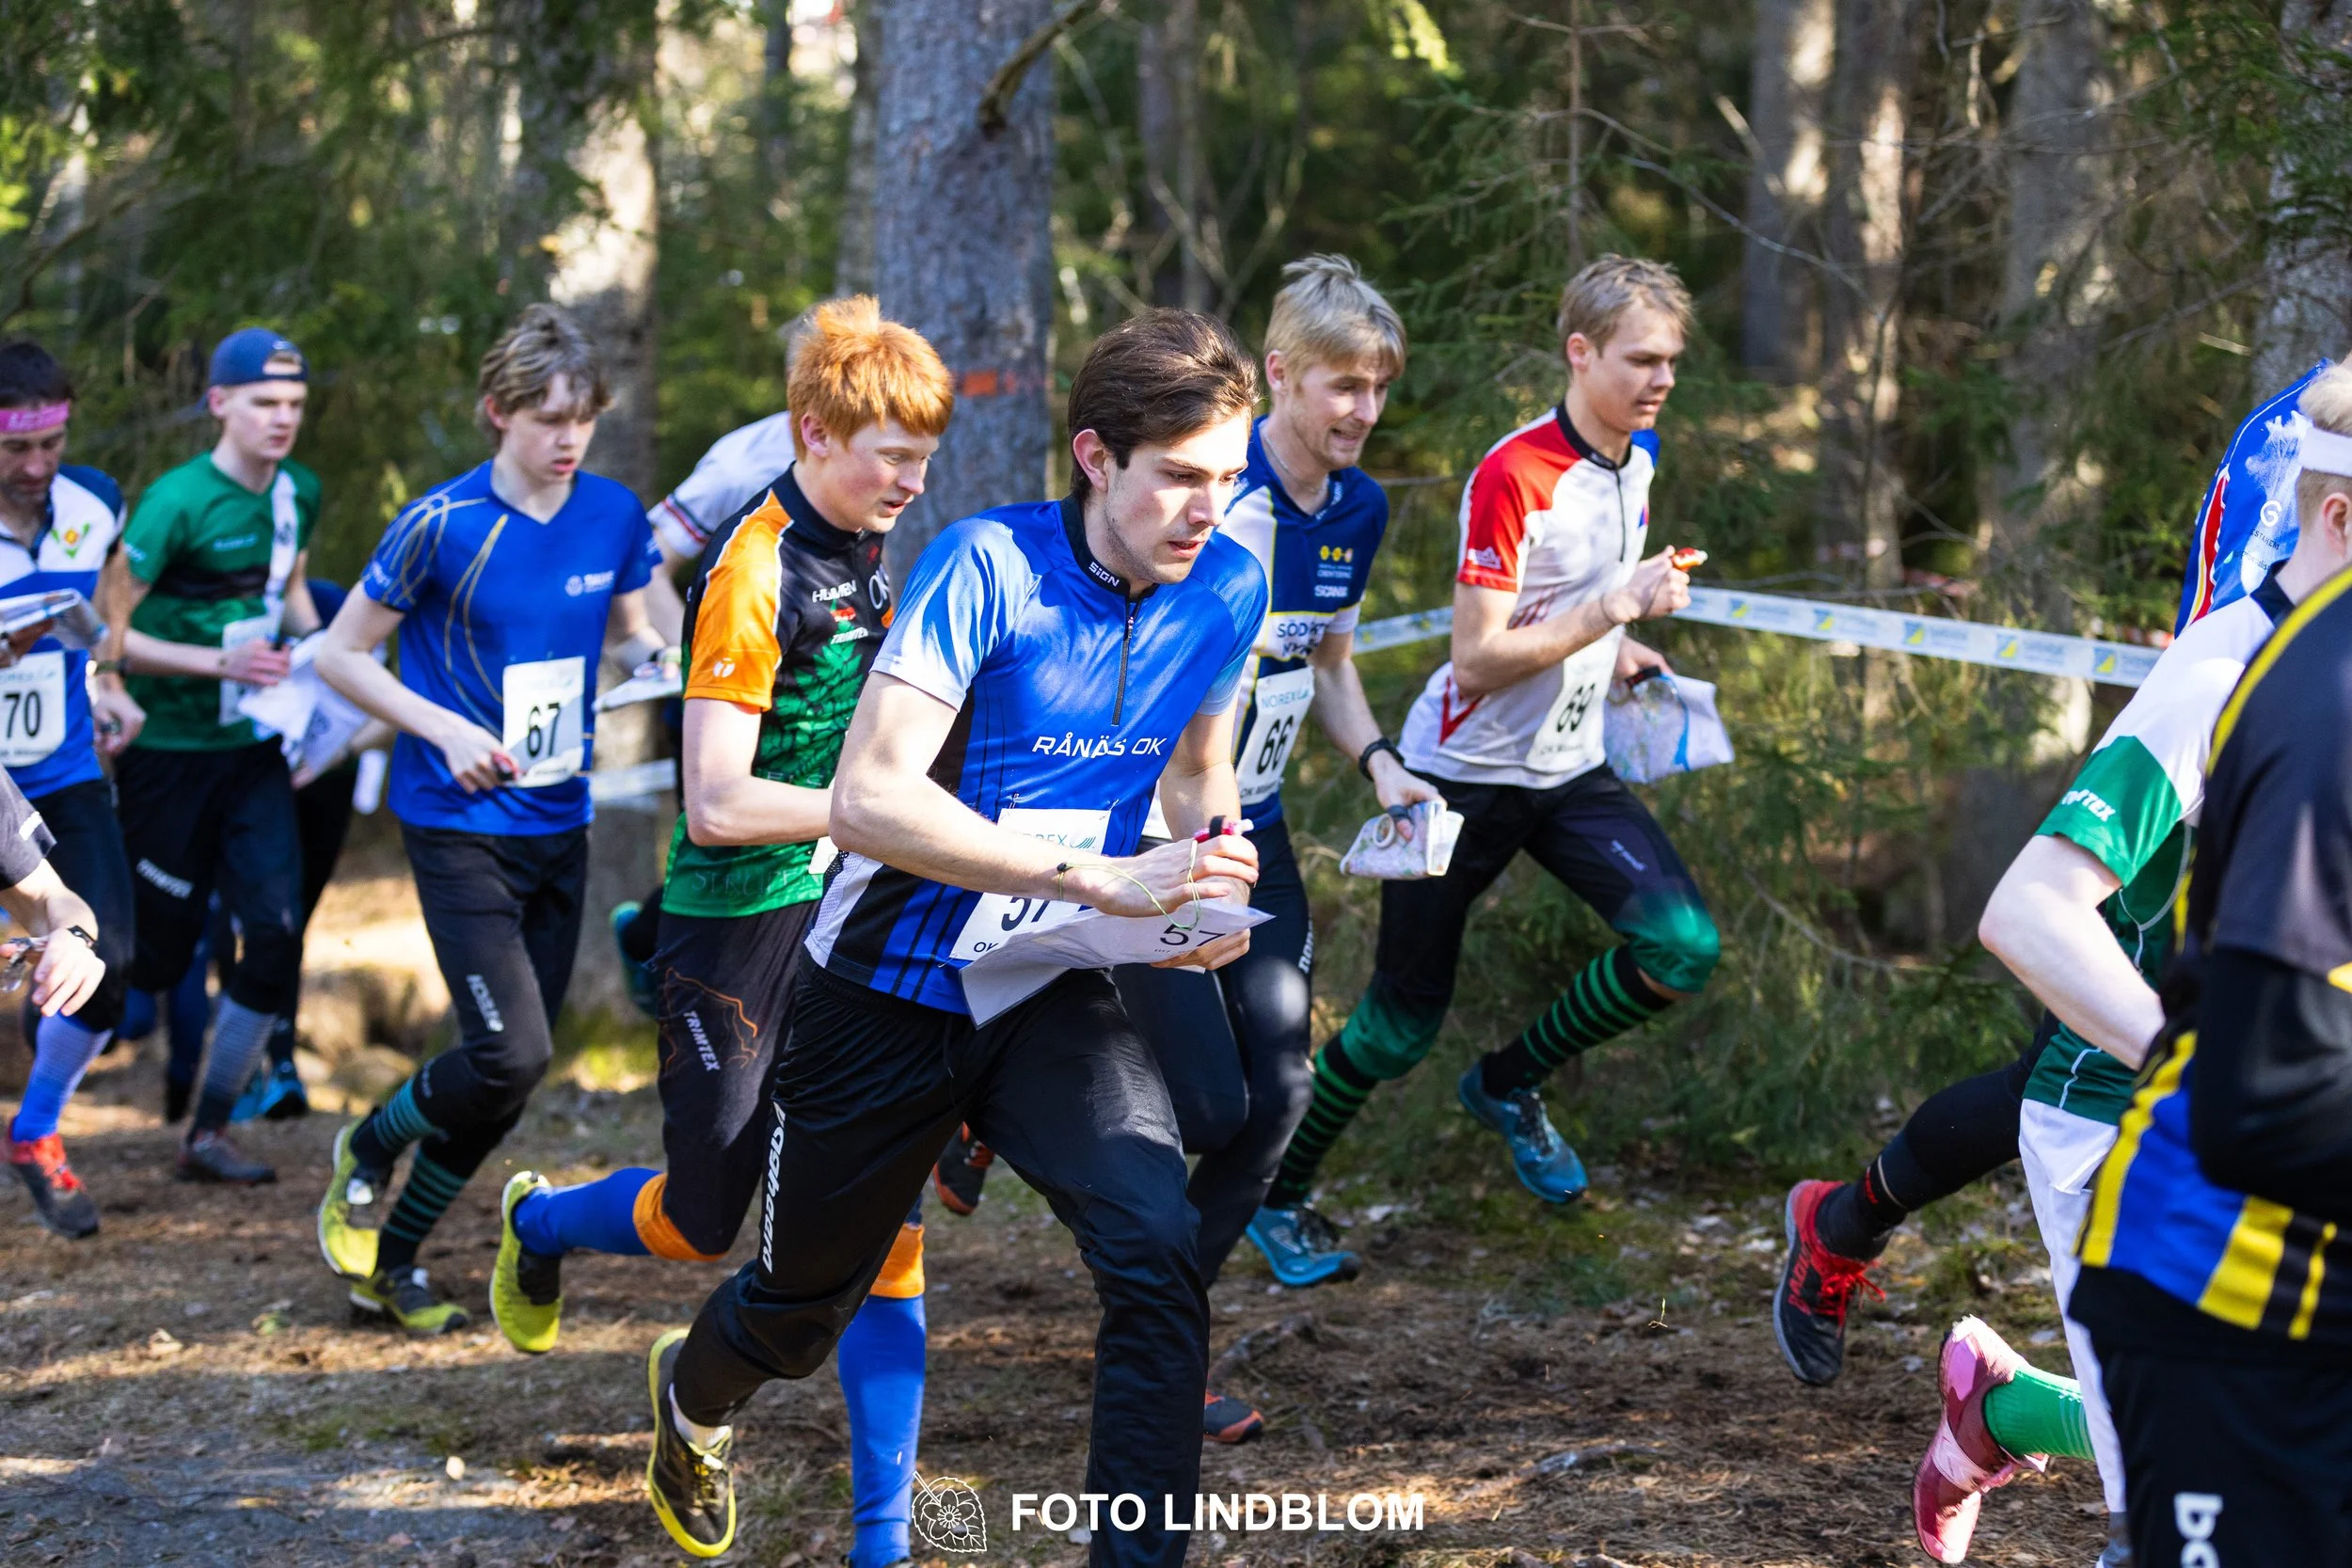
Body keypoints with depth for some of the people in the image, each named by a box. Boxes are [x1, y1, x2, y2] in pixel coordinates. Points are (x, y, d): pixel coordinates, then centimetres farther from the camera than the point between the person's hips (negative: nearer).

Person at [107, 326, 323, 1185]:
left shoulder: (298, 492, 4)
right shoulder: (178, 502, -17)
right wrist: (220, 664, -21)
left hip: (254, 751, 6)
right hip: (169, 753, -6)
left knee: (278, 932, -6)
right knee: (157, 952, 1)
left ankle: (209, 1134, 7)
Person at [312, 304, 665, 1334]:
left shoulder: (615, 515, 1)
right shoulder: (443, 527, -13)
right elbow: (341, 655, -5)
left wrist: (663, 660, -4)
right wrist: (448, 731, -15)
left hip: (560, 826, 5)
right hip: (461, 828, -5)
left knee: (512, 1074, 7)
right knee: (509, 1053, -17)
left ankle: (391, 1261, 24)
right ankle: (366, 1154, 13)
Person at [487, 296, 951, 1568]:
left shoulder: (865, 554, 6)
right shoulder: (753, 571, -19)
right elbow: (718, 804, -24)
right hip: (737, 926, -6)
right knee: (703, 1223, 7)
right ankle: (537, 1222, 43)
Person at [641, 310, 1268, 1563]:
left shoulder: (1229, 589, -6)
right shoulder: (991, 566, -24)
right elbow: (867, 799, -34)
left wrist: (1212, 876, -7)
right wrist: (1102, 877, -37)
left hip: (1052, 1002, 3)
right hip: (889, 991, -3)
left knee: (1157, 1253, -25)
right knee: (802, 1307, 19)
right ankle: (693, 1397, 55)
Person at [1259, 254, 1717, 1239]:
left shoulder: (1634, 457, 4)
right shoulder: (1512, 476, -21)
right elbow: (1477, 659, -24)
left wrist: (1617, 651, 7)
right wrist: (1614, 609, -29)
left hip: (1569, 770, 7)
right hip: (1468, 774, -6)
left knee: (1681, 947, -14)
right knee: (1405, 1022, 0)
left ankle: (1509, 1084, 10)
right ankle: (1277, 1188, 22)